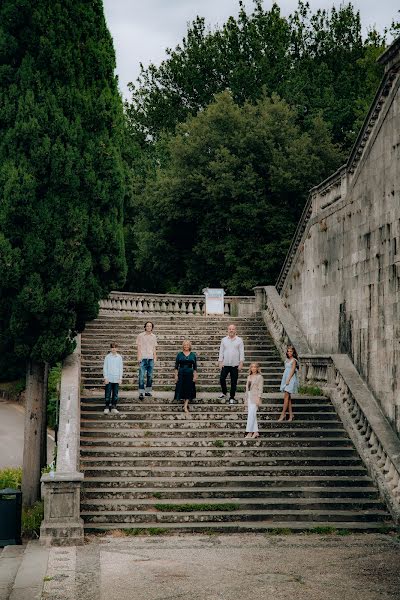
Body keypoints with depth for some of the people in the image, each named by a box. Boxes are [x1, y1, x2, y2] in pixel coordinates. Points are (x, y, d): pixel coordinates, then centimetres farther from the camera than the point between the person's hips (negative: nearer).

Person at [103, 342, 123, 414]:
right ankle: (107, 407, 6)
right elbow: (105, 367, 1)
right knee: (108, 394, -1)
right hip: (109, 379, -2)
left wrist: (120, 378, 4)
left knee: (115, 394, 4)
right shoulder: (107, 357, 0)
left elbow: (121, 368, 9)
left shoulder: (119, 357, 5)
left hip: (116, 379, 2)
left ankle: (113, 407, 11)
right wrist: (105, 378, -5)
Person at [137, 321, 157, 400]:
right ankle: (141, 393, -13)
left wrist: (155, 357, 8)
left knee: (150, 375, 7)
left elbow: (154, 348, 15)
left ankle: (148, 391, 16)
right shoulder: (140, 336, 3)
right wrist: (139, 357, -6)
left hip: (151, 358, 4)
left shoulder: (153, 337, 12)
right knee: (141, 376, -10)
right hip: (143, 358, -4)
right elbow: (139, 347, 1)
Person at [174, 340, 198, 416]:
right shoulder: (179, 354, 3)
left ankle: (185, 406, -9)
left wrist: (195, 376, -1)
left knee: (189, 390, -6)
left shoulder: (193, 355, 5)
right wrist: (176, 375, -3)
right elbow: (176, 366, 3)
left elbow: (195, 367, 6)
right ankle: (186, 403, 20)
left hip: (190, 374, 0)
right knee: (182, 389, 2)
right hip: (181, 373, 0)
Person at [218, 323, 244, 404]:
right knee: (222, 379, -5)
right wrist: (220, 362, 0)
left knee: (234, 382, 3)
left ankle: (232, 398, 13)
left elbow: (241, 352, 1)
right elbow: (221, 351, 7)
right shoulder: (224, 340, 6)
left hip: (235, 365, -1)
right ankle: (224, 392, 21)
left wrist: (241, 363, -6)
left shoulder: (239, 340, 2)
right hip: (225, 364, 1)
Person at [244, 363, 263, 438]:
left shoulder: (259, 377, -3)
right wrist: (246, 399, 16)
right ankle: (256, 432, 10)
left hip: (255, 397, -7)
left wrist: (258, 398, -16)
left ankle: (249, 432, -11)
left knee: (251, 415, -11)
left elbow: (260, 389, -9)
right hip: (249, 397, 7)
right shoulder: (249, 377, 16)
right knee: (252, 415, 7)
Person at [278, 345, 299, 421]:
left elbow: (292, 370, -13)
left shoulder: (294, 360, -7)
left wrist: (288, 380, -18)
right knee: (288, 397, 6)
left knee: (286, 396, -11)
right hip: (285, 379, 8)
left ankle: (283, 414, -11)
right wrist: (284, 380, 14)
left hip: (291, 379, -8)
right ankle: (291, 414, 9)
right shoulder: (287, 360, 16)